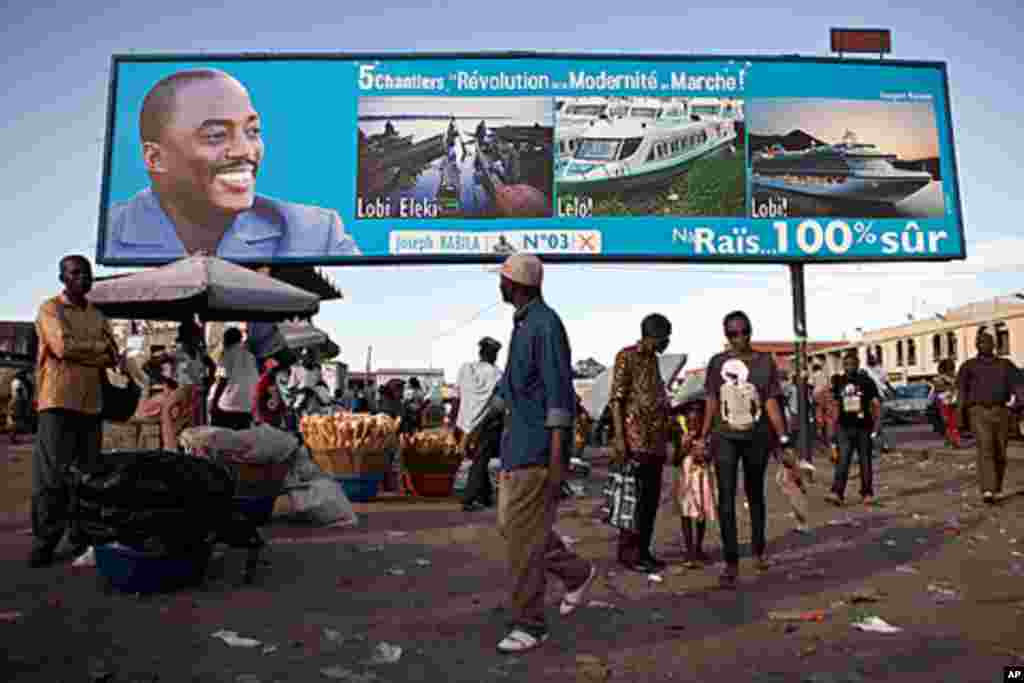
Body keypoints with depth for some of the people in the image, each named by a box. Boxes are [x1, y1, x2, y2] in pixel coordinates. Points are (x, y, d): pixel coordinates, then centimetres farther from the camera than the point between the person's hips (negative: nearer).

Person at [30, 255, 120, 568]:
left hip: (91, 403, 5)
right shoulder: (50, 308, 0)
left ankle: (82, 537, 16)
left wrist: (79, 351, -8)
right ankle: (44, 541, 5)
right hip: (59, 402, -5)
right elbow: (63, 347, -15)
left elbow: (114, 357, 9)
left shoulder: (98, 316, 17)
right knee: (53, 476, -4)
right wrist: (99, 347, -1)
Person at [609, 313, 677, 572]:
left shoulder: (653, 359, 18)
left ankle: (643, 550, 18)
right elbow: (616, 398, -12)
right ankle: (628, 552, 4)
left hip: (656, 439, 8)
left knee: (652, 497, 10)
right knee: (636, 497, -6)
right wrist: (619, 437, -18)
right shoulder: (627, 356, -6)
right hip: (635, 438, -8)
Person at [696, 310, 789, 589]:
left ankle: (758, 551, 35)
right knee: (726, 497, -8)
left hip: (757, 437, 0)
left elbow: (771, 403, -3)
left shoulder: (765, 362, -3)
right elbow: (711, 403, 6)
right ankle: (731, 563, -4)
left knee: (755, 494, 16)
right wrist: (703, 439, 6)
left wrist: (783, 439, -8)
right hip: (725, 437, 0)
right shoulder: (717, 362, 1)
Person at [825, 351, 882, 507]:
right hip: (845, 428, 2)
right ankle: (837, 493, -11)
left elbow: (876, 405, -3)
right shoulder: (839, 382, 7)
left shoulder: (867, 381, -3)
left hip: (864, 428, -2)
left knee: (865, 462, 7)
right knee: (842, 461, -5)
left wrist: (876, 427, -10)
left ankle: (867, 493, 19)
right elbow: (835, 404, 14)